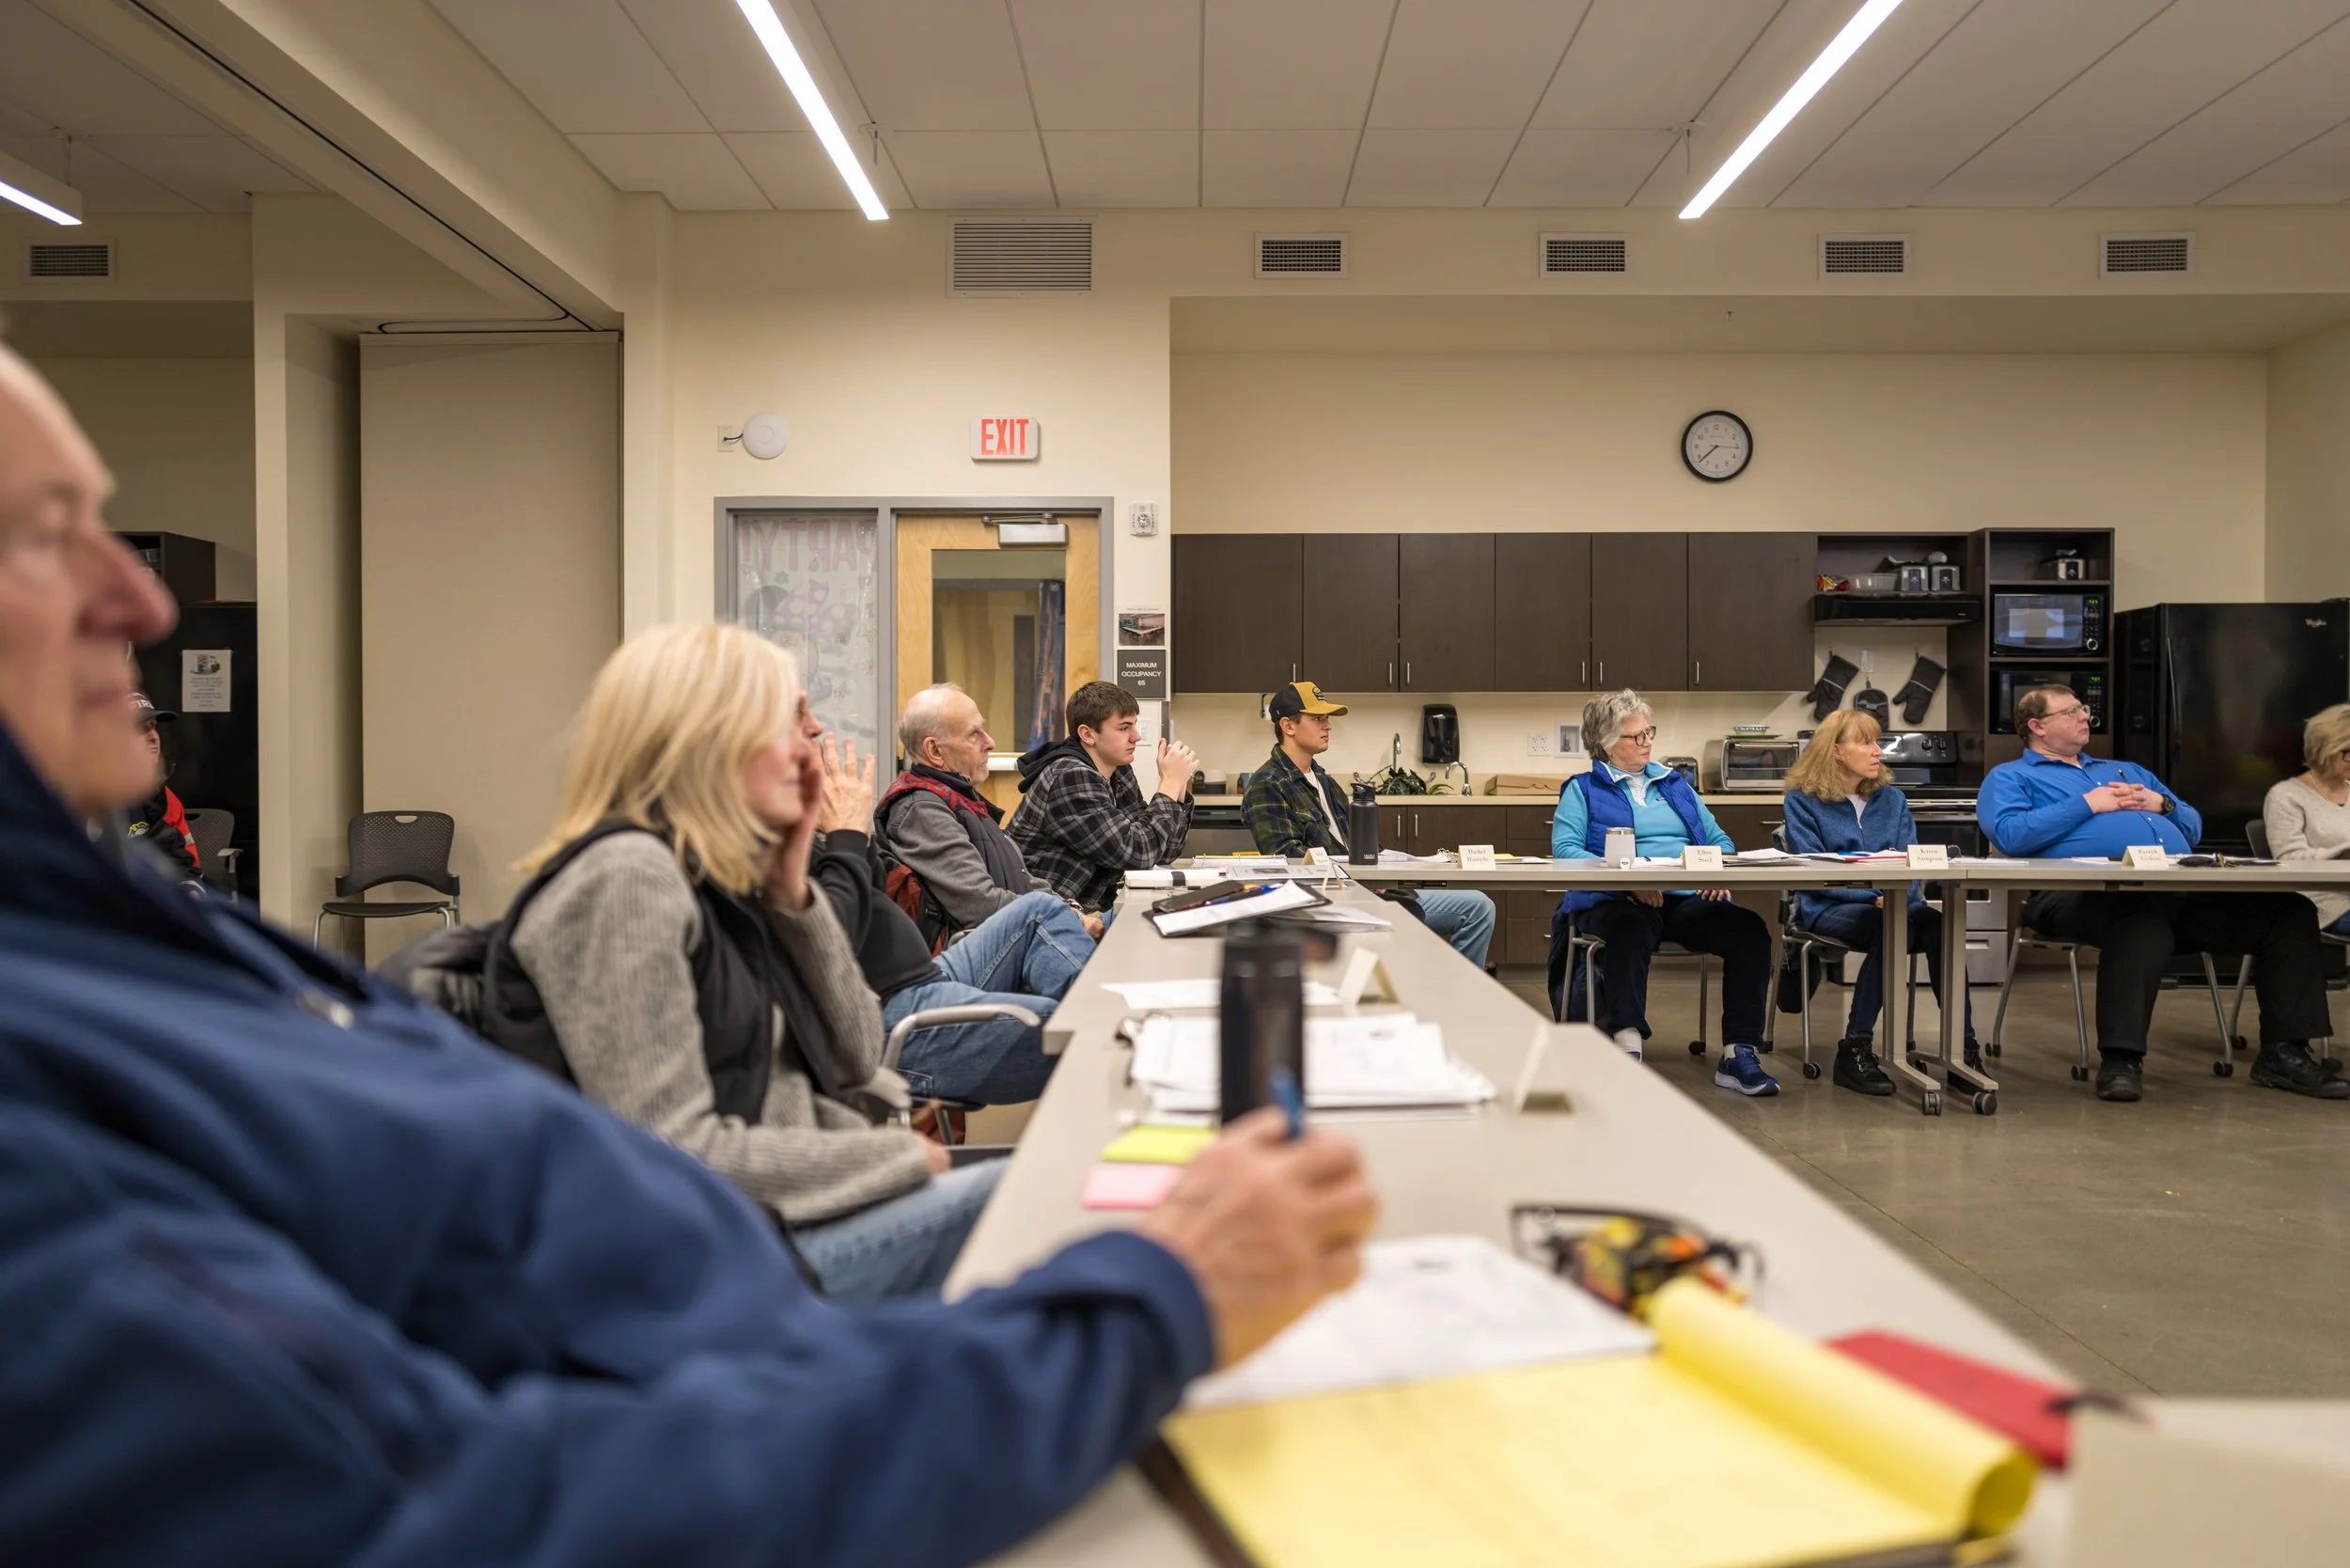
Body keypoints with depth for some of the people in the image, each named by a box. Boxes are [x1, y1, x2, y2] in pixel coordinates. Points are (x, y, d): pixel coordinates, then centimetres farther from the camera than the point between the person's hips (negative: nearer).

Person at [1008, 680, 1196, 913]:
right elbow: (1137, 852, -22)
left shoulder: (1117, 772, 7)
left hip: (1090, 912, 9)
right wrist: (1170, 782, -14)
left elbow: (1161, 852, 10)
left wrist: (1179, 784, 0)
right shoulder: (1070, 778, -20)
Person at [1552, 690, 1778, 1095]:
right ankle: (1628, 1052, -48)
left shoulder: (1675, 784, 28)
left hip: (1688, 899, 4)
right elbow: (1564, 849, -3)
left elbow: (1720, 840, 23)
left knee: (1750, 929, -26)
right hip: (1617, 901, -4)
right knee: (1631, 927, -41)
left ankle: (1739, 1054, -25)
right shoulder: (1582, 789, 13)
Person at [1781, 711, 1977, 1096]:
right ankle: (1854, 1050, -30)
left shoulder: (1892, 799, 17)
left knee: (1939, 925, -30)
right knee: (1891, 927, -36)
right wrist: (1875, 894, -18)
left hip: (1894, 904, 4)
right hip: (1828, 908, -4)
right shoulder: (1803, 800, 3)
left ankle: (1963, 1046, -29)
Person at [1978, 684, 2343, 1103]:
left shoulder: (2126, 770, 37)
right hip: (2089, 891, -7)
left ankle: (2284, 1053, -5)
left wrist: (2162, 804, 10)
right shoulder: (2010, 778, 15)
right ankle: (2120, 1060, -39)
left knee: (2289, 912, -9)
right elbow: (2009, 835, -8)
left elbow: (2193, 827, 32)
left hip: (2182, 889, 7)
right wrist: (2088, 805, -3)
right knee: (2143, 920, -42)